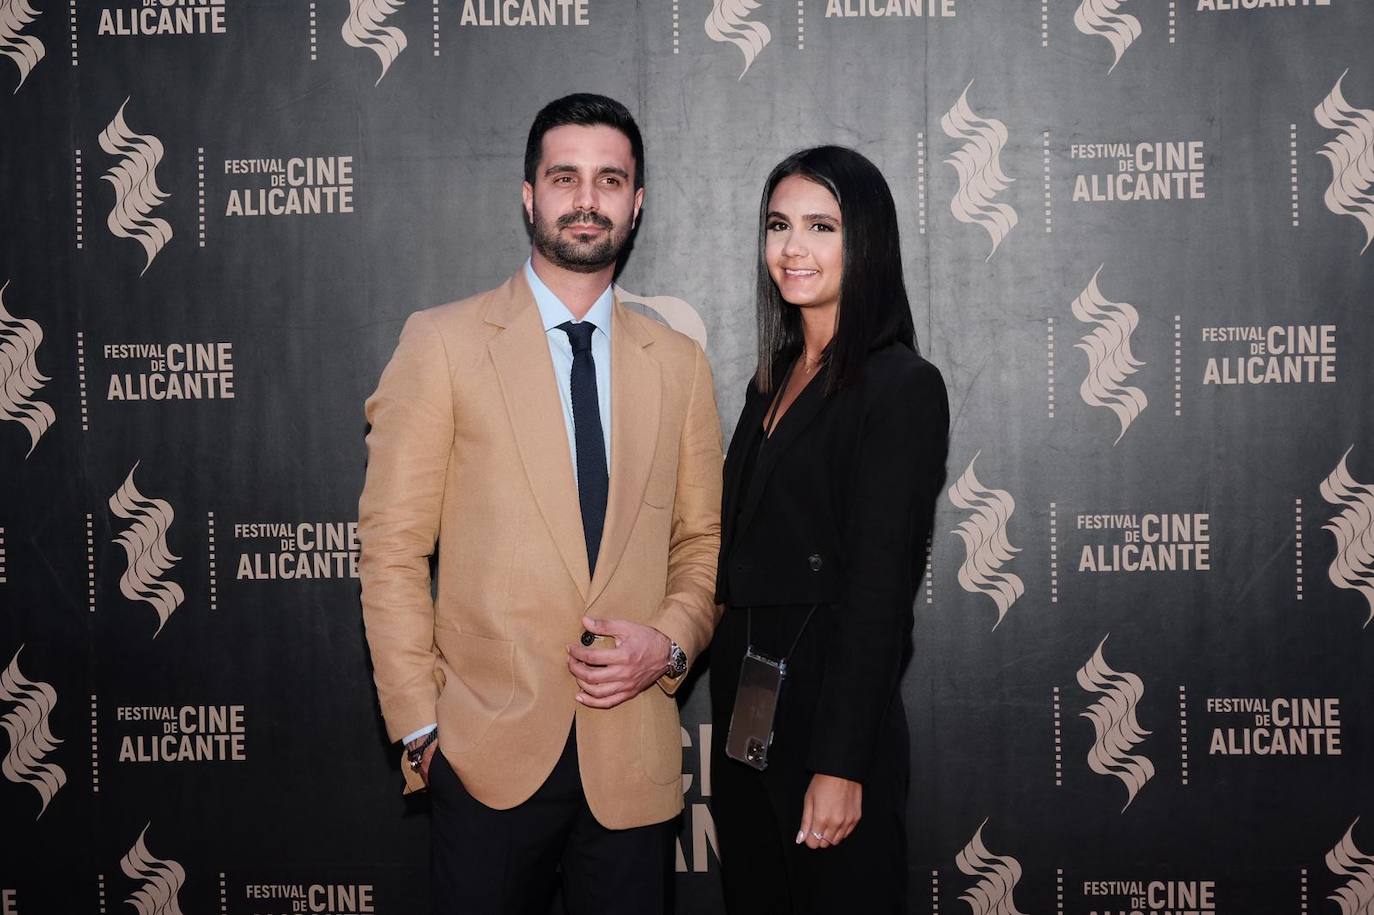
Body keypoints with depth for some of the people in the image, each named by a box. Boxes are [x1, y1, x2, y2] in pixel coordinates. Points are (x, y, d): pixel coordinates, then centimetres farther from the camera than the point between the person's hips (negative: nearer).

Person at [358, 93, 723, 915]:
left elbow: (703, 542, 12)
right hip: (491, 754, -2)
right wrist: (419, 726, -7)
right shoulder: (443, 343, -1)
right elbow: (392, 547, -3)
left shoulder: (679, 363, 8)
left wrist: (672, 640, -7)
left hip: (634, 758, 3)